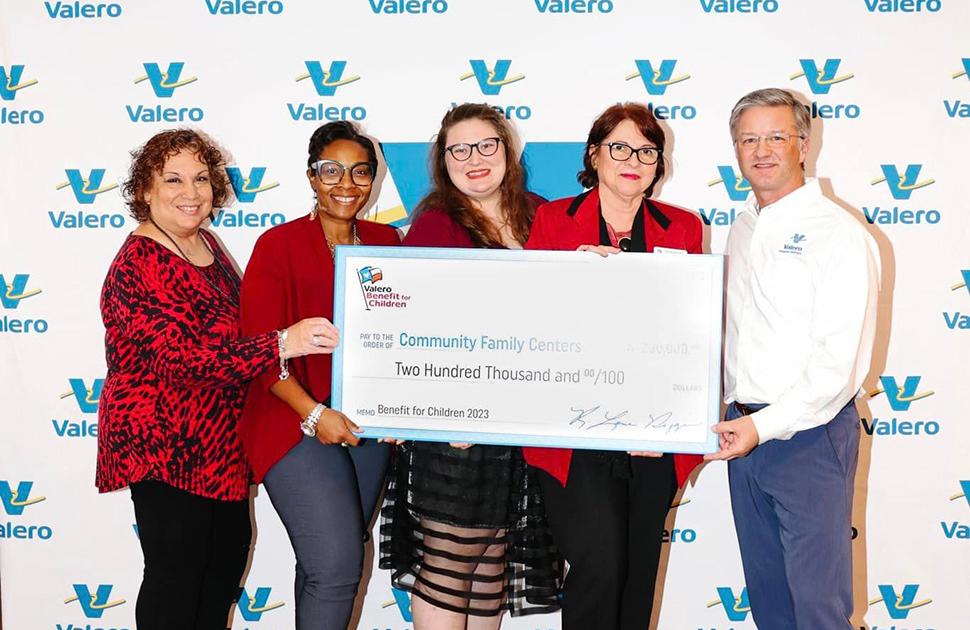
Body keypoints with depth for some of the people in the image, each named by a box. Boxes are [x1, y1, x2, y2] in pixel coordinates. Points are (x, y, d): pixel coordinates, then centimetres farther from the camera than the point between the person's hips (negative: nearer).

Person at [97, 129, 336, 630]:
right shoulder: (138, 266, -20)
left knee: (230, 548, 18)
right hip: (162, 443, -9)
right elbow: (180, 358, -31)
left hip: (219, 436, 9)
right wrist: (281, 344, -39)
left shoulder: (205, 243, 7)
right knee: (176, 571, 1)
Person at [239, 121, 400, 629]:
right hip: (296, 425, -5)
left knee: (329, 565, 14)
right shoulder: (279, 245, -7)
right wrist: (314, 414, -20)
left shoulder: (385, 242, 7)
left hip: (369, 426, 5)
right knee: (336, 565, -13)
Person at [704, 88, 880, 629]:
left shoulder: (839, 234, -12)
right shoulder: (743, 229, 12)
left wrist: (764, 425, -22)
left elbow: (840, 362, -18)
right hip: (744, 430, 7)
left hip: (810, 437, -7)